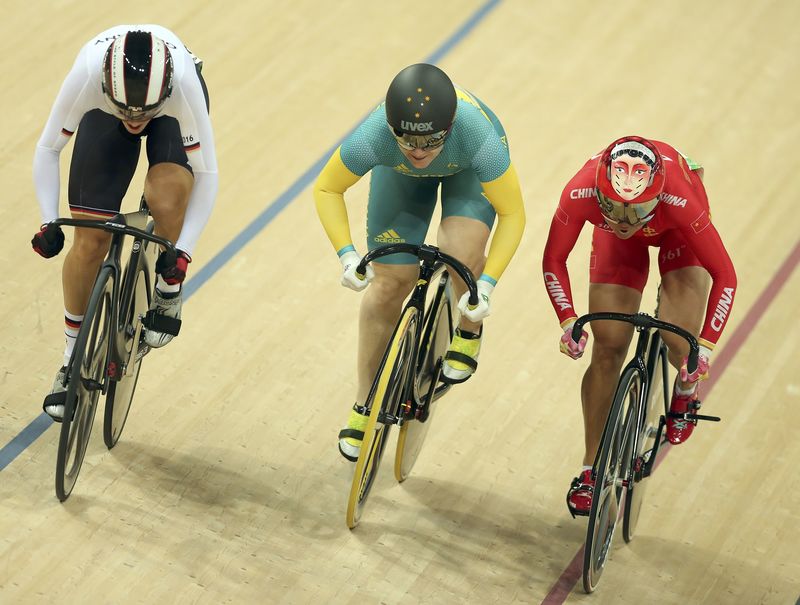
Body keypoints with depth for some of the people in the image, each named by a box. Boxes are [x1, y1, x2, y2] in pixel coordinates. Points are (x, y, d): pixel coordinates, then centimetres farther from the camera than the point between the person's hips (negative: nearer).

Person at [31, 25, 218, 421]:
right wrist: (49, 222, -29)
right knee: (90, 240, -3)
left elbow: (205, 174, -31)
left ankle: (167, 290, 0)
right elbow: (48, 149, -22)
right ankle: (72, 360, 16)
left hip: (171, 105, -1)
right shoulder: (86, 77, -40)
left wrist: (183, 251, -34)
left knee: (167, 200, -31)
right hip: (104, 111, 1)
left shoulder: (183, 83, -42)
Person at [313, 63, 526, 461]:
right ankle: (365, 405, 22)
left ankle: (470, 329, 6)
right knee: (389, 283, 1)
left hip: (467, 168, -1)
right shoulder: (373, 139, -41)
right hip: (400, 175, 2)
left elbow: (512, 214, -30)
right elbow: (327, 189, -21)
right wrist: (346, 254, -33)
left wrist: (487, 283, -38)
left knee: (461, 254, -30)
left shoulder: (478, 138, -44)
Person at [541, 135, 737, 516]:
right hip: (615, 244, 2)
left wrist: (706, 344, -37)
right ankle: (590, 472, 7)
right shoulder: (581, 193, -40)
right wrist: (568, 321, -32)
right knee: (608, 350, -5)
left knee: (679, 338, -18)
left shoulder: (680, 198, -44)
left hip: (677, 231, -1)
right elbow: (553, 260, -21)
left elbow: (724, 275, -33)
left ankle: (686, 389, 21)